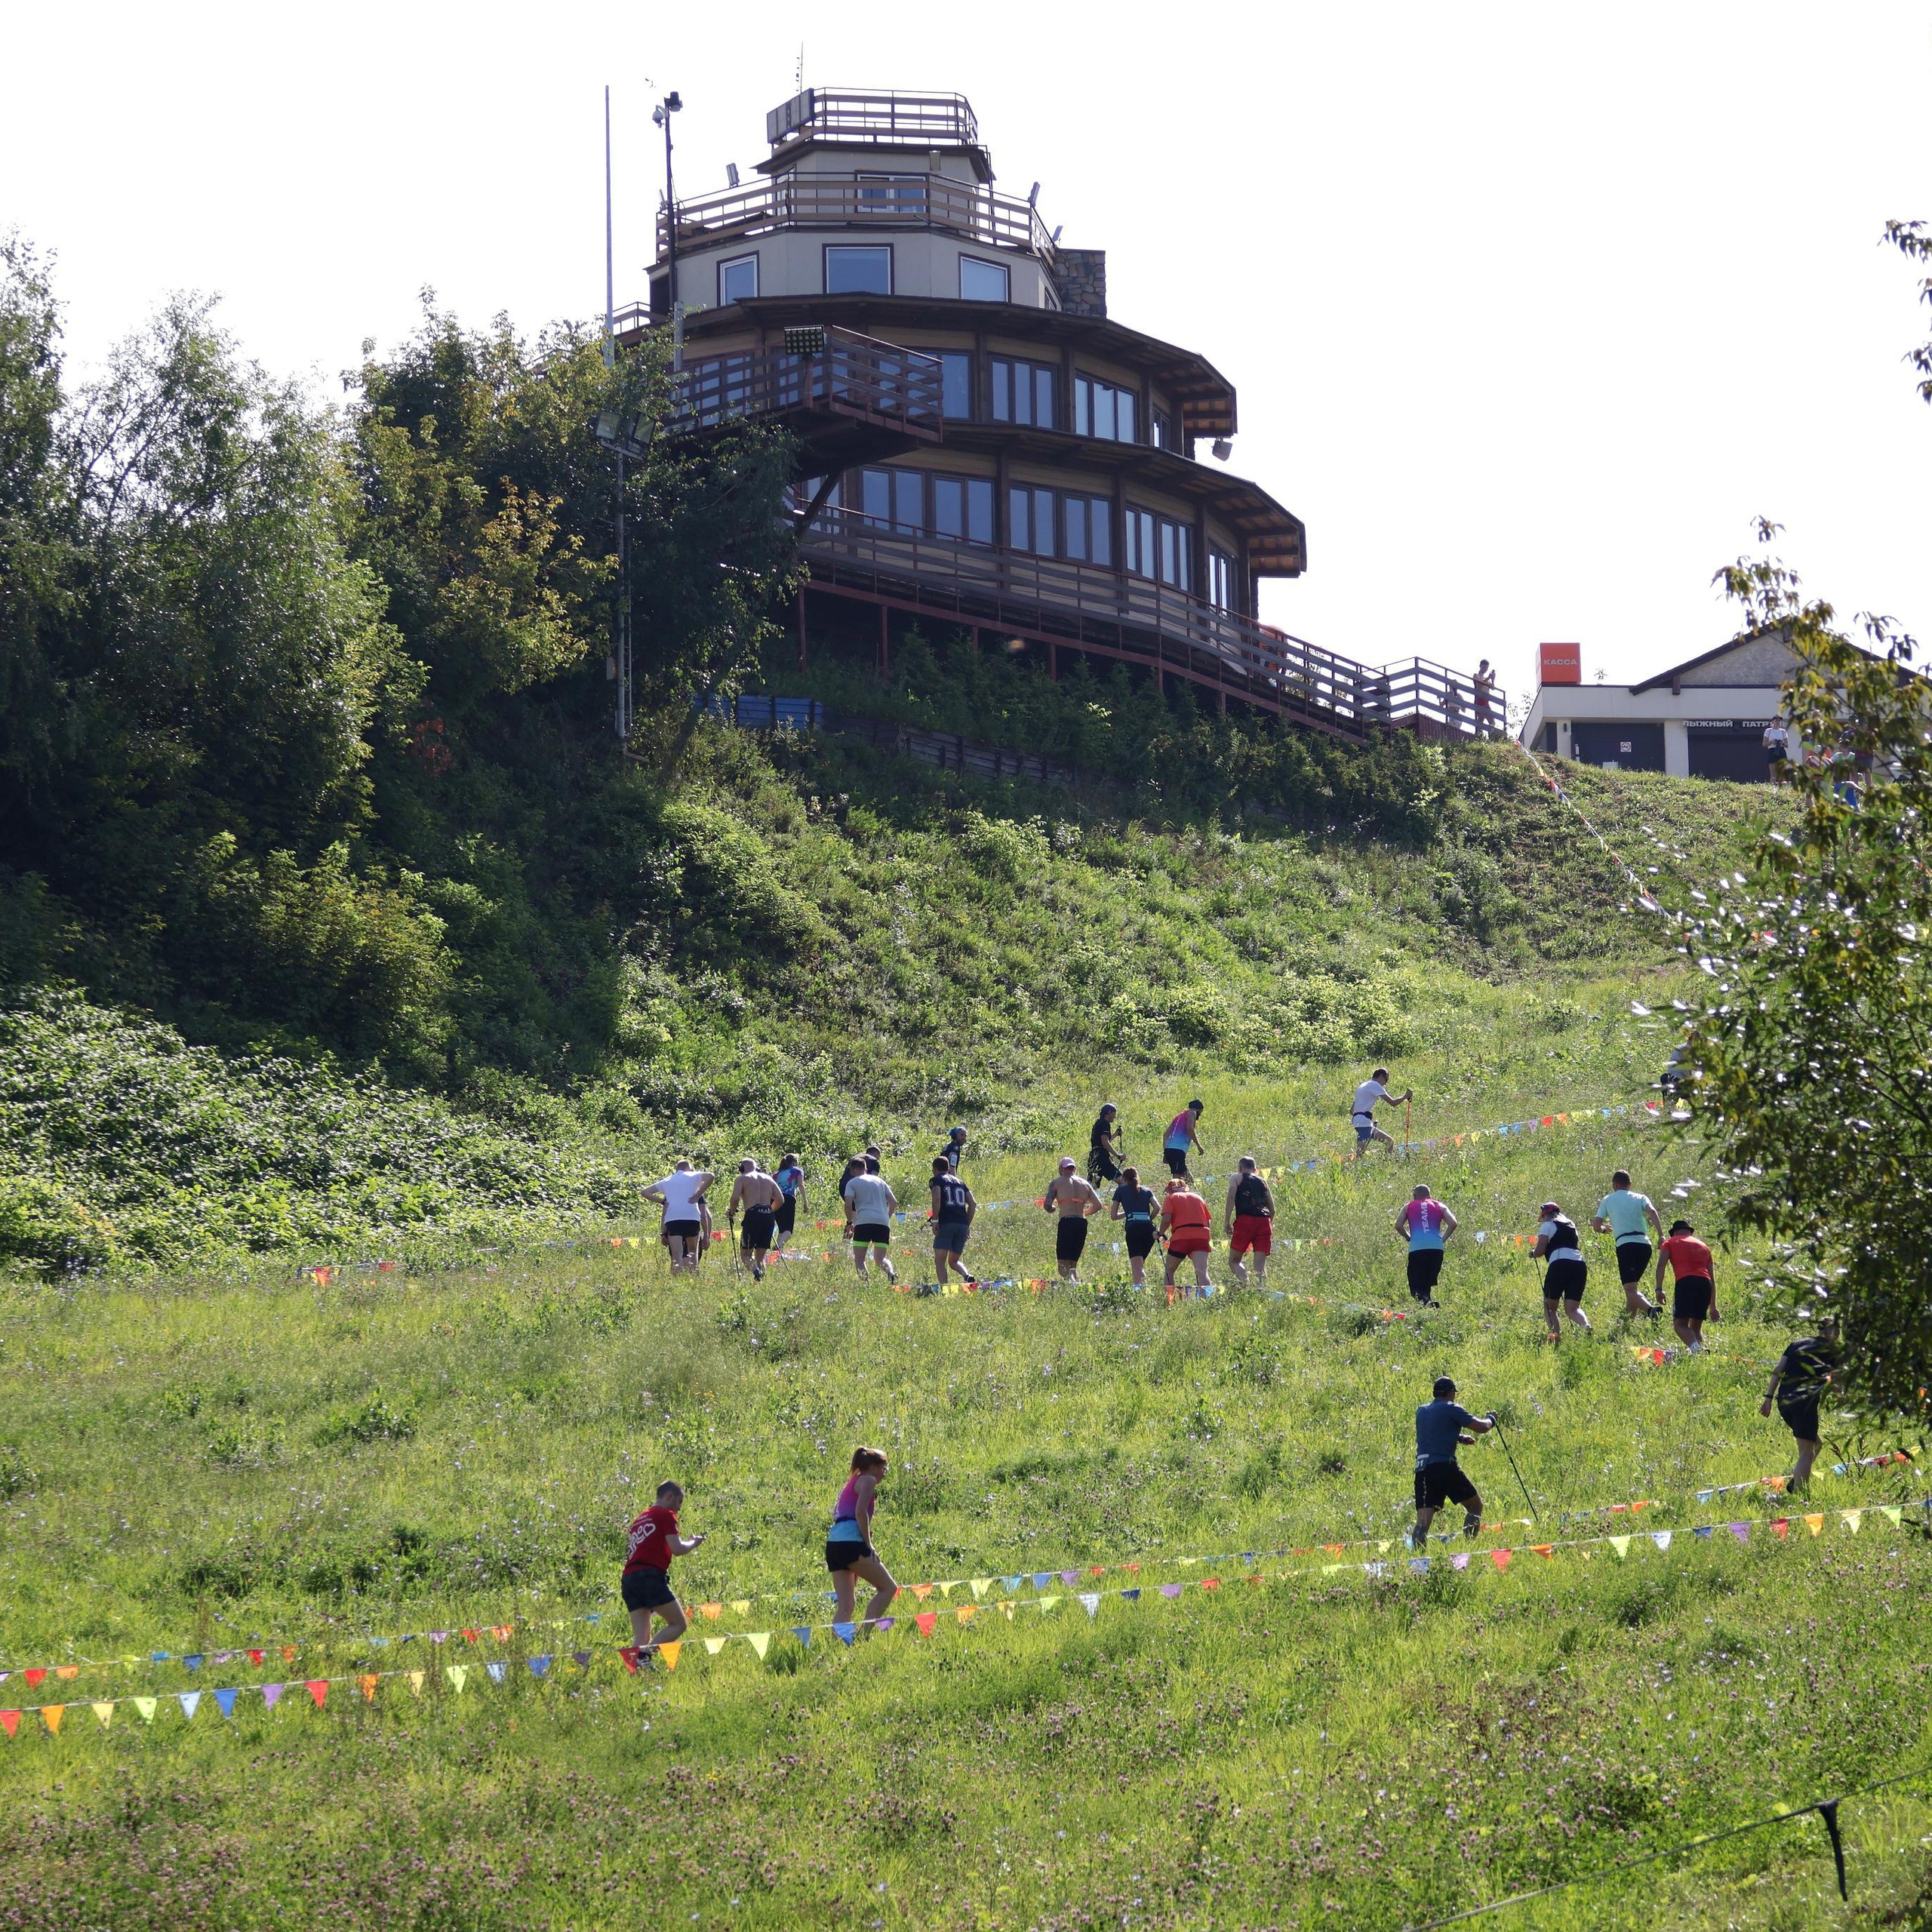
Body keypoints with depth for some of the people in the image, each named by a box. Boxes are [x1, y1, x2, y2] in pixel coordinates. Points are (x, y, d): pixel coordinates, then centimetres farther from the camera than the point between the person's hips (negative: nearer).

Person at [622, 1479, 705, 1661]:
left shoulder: (642, 1518, 27)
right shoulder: (666, 1515, 2)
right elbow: (677, 1549, -7)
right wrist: (693, 1543, 12)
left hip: (629, 1578, 8)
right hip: (651, 1576, -8)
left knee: (641, 1637, 4)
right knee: (679, 1624, -4)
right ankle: (644, 1655, -22)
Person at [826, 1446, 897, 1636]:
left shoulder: (852, 1483, 29)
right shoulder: (868, 1480, 3)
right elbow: (860, 1512, -12)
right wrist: (868, 1545, -10)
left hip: (833, 1543, 9)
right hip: (851, 1542, -9)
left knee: (846, 1605, 6)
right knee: (888, 1588, -2)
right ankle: (864, 1633, -15)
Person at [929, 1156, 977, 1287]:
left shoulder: (936, 1180, 7)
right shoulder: (960, 1182, 23)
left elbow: (936, 1199, -13)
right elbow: (973, 1204, 14)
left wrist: (935, 1221, -11)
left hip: (946, 1223, -5)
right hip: (963, 1225, 5)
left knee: (939, 1261, -2)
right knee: (953, 1261, 15)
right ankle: (967, 1276, -13)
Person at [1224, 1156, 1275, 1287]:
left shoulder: (1237, 1178, 13)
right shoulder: (1263, 1182, 25)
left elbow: (1231, 1198, -3)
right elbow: (1272, 1208, 22)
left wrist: (1227, 1221, -5)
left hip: (1245, 1220, -4)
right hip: (1264, 1221, 4)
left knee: (1234, 1261, 1)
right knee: (1260, 1265, 0)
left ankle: (1245, 1282, -26)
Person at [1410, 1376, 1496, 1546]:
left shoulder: (1422, 1411, 20)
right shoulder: (1451, 1409, 0)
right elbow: (1482, 1428, 0)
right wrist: (1491, 1418, 21)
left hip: (1421, 1468, 5)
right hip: (1444, 1466, -5)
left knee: (1423, 1521, -3)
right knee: (1475, 1506, 12)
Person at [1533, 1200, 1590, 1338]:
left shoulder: (1548, 1226, 9)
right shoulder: (1571, 1225, 28)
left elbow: (1539, 1251, 1)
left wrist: (1532, 1252, 24)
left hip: (1560, 1265, -5)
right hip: (1580, 1264, 5)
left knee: (1550, 1307, 8)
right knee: (1572, 1309, 1)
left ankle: (1555, 1335, -10)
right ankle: (1586, 1326, -28)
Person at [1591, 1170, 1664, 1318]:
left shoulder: (1608, 1200, 15)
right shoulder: (1641, 1198, 18)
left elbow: (1596, 1226, 13)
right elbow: (1652, 1212, -3)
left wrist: (1604, 1229, 36)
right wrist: (1661, 1235, -10)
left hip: (1625, 1245, -4)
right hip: (1645, 1243, 4)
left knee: (1631, 1290, -14)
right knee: (1633, 1286, 21)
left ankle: (1650, 1309, -43)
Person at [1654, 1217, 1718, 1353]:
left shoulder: (1670, 1242, 20)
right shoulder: (1703, 1246, 31)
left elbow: (1661, 1264, 1)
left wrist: (1659, 1289, -4)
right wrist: (1713, 1306, 32)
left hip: (1686, 1282, -4)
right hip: (1706, 1284, 4)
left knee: (1680, 1324, -5)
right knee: (1696, 1326, 15)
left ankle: (1694, 1346, -35)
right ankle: (1702, 1350, -10)